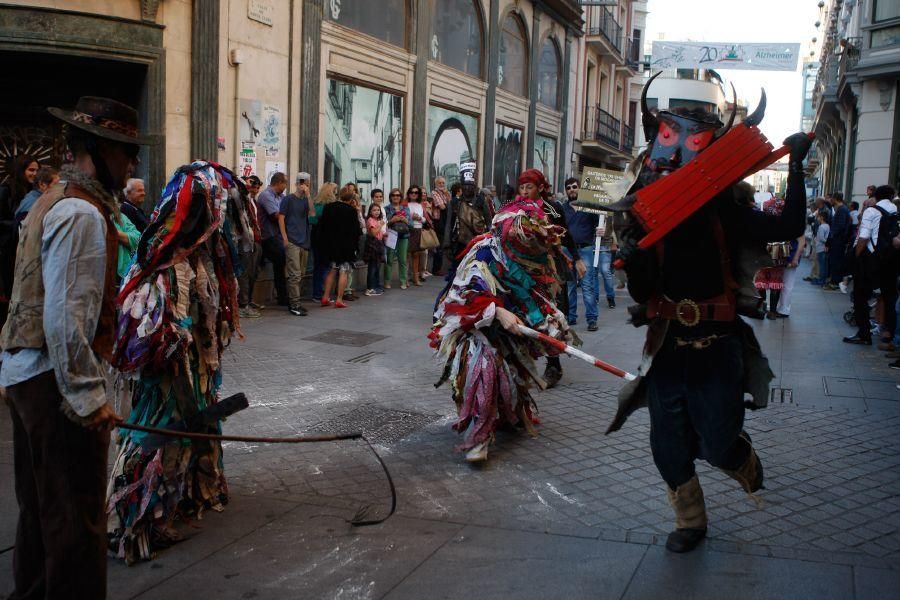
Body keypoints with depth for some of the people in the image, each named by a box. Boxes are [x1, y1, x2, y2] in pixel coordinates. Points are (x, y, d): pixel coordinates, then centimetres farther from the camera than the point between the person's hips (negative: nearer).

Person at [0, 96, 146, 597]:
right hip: (58, 380, -10)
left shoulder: (53, 200, 14)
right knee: (77, 514, -1)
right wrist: (88, 396, -21)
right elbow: (66, 318, -23)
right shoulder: (82, 214, -18)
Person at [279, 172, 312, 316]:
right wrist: (285, 238, -11)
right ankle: (294, 305, -7)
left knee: (301, 274, 10)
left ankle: (294, 302, 19)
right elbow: (281, 218, -4)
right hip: (292, 242, -6)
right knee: (295, 274, -9)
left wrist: (308, 194, -13)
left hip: (304, 241, 6)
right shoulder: (288, 199, -2)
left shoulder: (306, 200, 12)